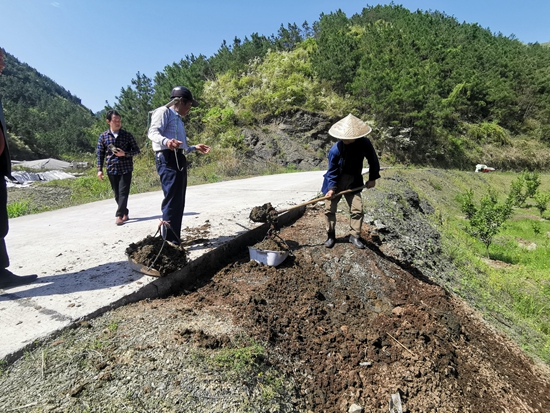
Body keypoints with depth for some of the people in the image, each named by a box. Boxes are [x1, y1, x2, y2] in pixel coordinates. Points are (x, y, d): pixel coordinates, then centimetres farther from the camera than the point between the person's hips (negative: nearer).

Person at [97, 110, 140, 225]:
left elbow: (136, 150, 4)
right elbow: (100, 154, 7)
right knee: (117, 194, 8)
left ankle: (119, 216, -8)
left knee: (123, 192, -9)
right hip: (111, 169, 2)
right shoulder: (103, 136, 5)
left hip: (126, 168, -2)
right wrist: (99, 169, 2)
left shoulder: (127, 135, 1)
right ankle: (125, 213, 21)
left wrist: (124, 154, -13)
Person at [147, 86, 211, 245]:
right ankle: (169, 241, -12)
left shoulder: (178, 119, 28)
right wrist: (166, 141, -37)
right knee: (172, 201, -14)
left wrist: (195, 147, 35)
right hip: (168, 159, -10)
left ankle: (175, 239, 13)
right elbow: (153, 132, -17)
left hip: (179, 160, 10)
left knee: (179, 202, 8)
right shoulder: (163, 112, 0)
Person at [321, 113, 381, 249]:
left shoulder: (364, 143, -14)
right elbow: (332, 171, -14)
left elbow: (373, 160, 1)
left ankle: (354, 236, 13)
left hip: (354, 182, 2)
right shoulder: (335, 149, -21)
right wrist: (331, 188, -22)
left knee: (357, 209, -4)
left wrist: (372, 178, 1)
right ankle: (331, 236, 17)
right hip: (336, 181, -2)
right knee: (329, 209, 0)